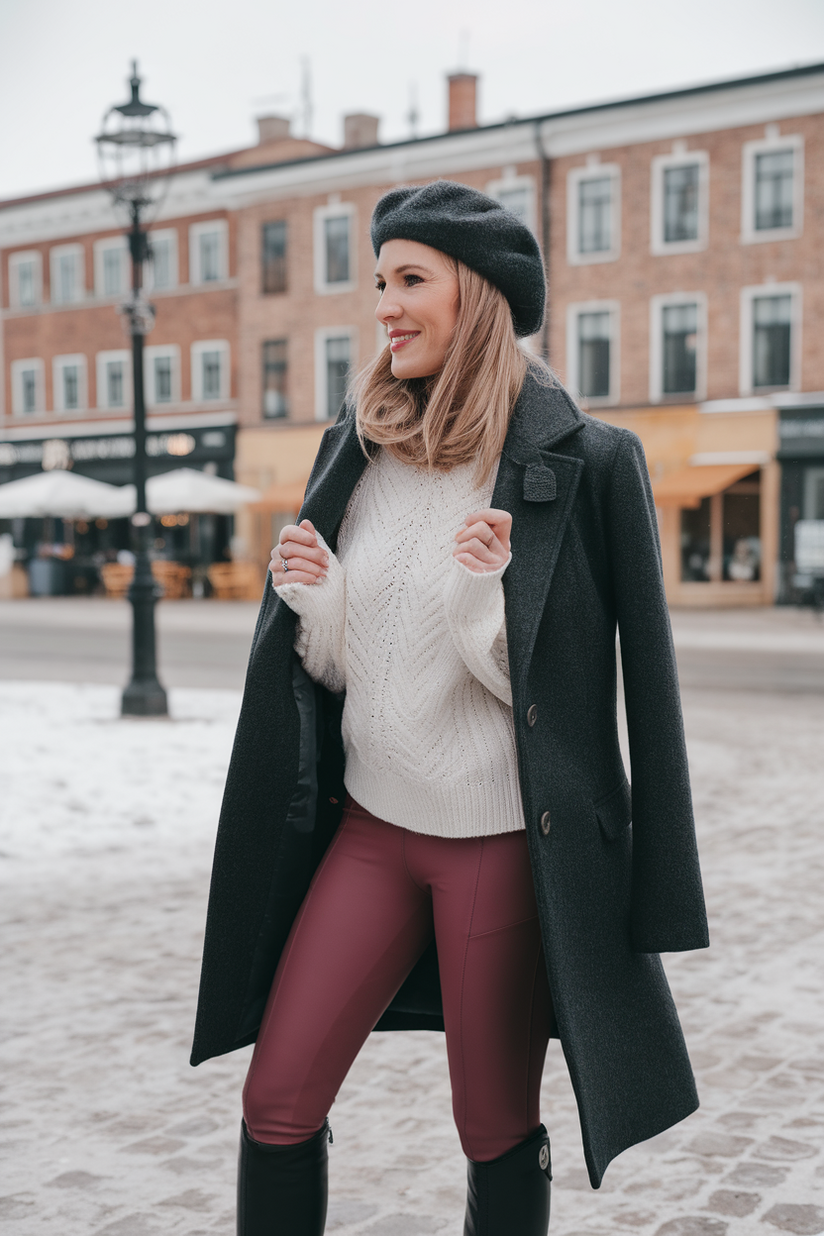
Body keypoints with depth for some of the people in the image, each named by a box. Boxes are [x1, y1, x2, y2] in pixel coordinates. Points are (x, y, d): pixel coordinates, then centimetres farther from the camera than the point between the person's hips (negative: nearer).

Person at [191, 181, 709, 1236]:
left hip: (500, 839, -5)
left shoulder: (580, 462, -11)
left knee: (495, 1129, 9)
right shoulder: (357, 450, 5)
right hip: (373, 821, 5)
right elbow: (338, 666, 9)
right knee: (276, 1104, 6)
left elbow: (551, 682, -9)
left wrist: (483, 593, -25)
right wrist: (314, 598, -12)